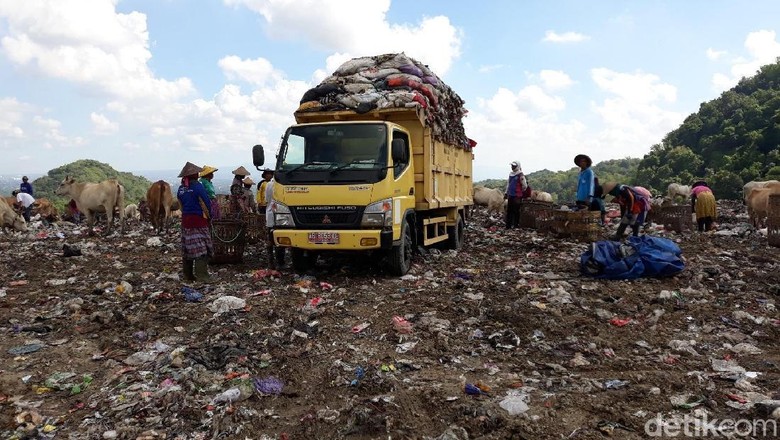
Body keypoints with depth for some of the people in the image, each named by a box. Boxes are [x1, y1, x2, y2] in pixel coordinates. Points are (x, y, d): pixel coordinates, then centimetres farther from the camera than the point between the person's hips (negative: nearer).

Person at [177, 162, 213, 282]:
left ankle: (188, 275, 19)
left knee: (187, 248, 12)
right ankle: (202, 276, -10)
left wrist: (186, 215, 16)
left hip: (185, 220, 7)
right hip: (199, 220, -7)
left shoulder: (181, 189, 7)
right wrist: (208, 216, 1)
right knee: (201, 248, -5)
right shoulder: (198, 186, -12)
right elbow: (206, 204, -12)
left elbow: (181, 205, 10)